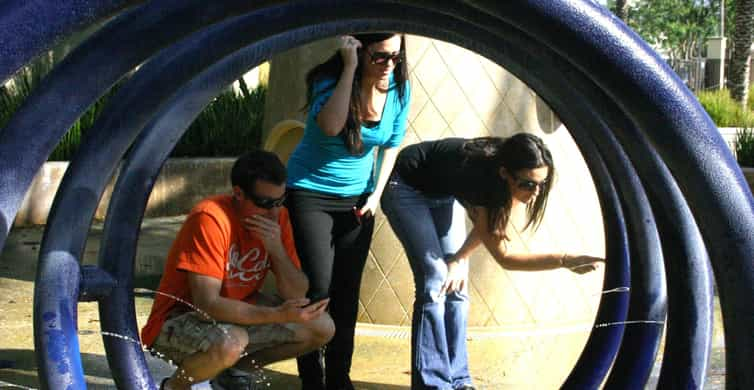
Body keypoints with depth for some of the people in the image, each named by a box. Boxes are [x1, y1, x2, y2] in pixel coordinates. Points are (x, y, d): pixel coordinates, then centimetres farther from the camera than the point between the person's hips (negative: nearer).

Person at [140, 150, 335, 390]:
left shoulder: (277, 217, -6)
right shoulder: (210, 218, -26)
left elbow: (297, 296, -6)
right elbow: (207, 305, -31)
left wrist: (277, 249, -24)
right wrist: (277, 315, -38)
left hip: (238, 312, 7)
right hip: (180, 321, -7)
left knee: (322, 328, -4)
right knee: (229, 344, -39)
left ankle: (231, 368, 12)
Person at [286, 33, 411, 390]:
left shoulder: (399, 89, -8)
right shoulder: (329, 81, -21)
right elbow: (330, 126, -42)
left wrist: (377, 194, -2)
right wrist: (350, 67, -39)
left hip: (357, 199, 4)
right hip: (311, 193, -4)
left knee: (347, 293, 5)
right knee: (319, 289, -11)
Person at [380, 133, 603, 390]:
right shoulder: (479, 177, -40)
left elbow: (487, 227, -3)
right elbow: (502, 257, -34)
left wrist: (460, 259, -16)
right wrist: (565, 261, -42)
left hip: (442, 194, 7)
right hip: (406, 188, -6)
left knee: (456, 285, -3)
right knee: (436, 283, -17)